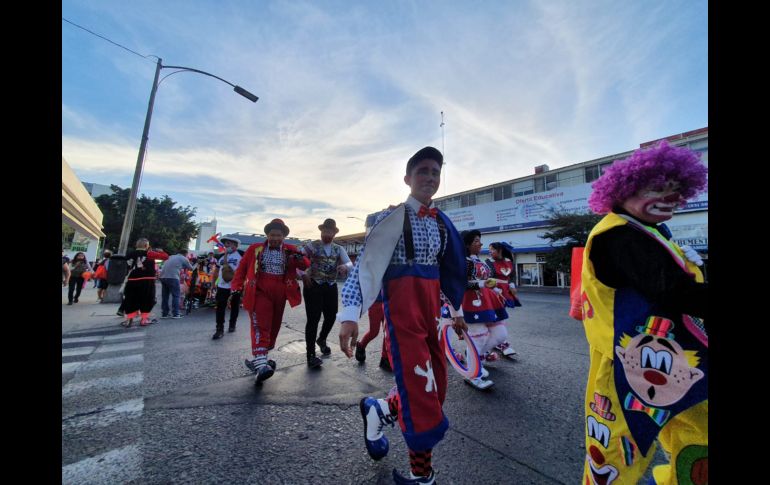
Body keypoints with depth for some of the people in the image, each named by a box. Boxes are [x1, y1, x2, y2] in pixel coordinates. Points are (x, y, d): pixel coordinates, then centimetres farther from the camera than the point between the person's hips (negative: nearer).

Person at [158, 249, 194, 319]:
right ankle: (175, 314, 2)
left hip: (163, 276, 7)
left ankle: (164, 313, 19)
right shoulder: (184, 258, 8)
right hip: (172, 277, -7)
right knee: (175, 296, 1)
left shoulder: (170, 257, 26)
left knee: (164, 296, 13)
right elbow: (191, 268, 15)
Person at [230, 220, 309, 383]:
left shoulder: (290, 250, 7)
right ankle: (260, 365, -18)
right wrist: (236, 287, 3)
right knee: (260, 326, -13)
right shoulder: (255, 248, 6)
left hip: (280, 294, 3)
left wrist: (301, 259, -20)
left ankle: (257, 359, 30)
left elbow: (306, 266, 1)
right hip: (259, 292, -3)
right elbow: (241, 269, 11)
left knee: (274, 327, 11)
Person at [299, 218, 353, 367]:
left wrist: (345, 266, -28)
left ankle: (321, 339, 43)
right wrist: (303, 274, -20)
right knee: (313, 319, -3)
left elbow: (350, 264, -6)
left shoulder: (339, 249, 7)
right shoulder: (312, 246, -3)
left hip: (331, 287, 4)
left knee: (331, 317, 13)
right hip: (313, 286, -4)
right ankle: (311, 355, 9)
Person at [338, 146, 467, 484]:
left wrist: (457, 309, 23)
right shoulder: (394, 216, -7)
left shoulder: (441, 222, 12)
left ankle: (380, 411, 38)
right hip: (402, 303, -7)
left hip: (430, 305, 8)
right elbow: (366, 262, -16)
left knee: (435, 383, 13)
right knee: (420, 386, -1)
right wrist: (350, 314, -26)